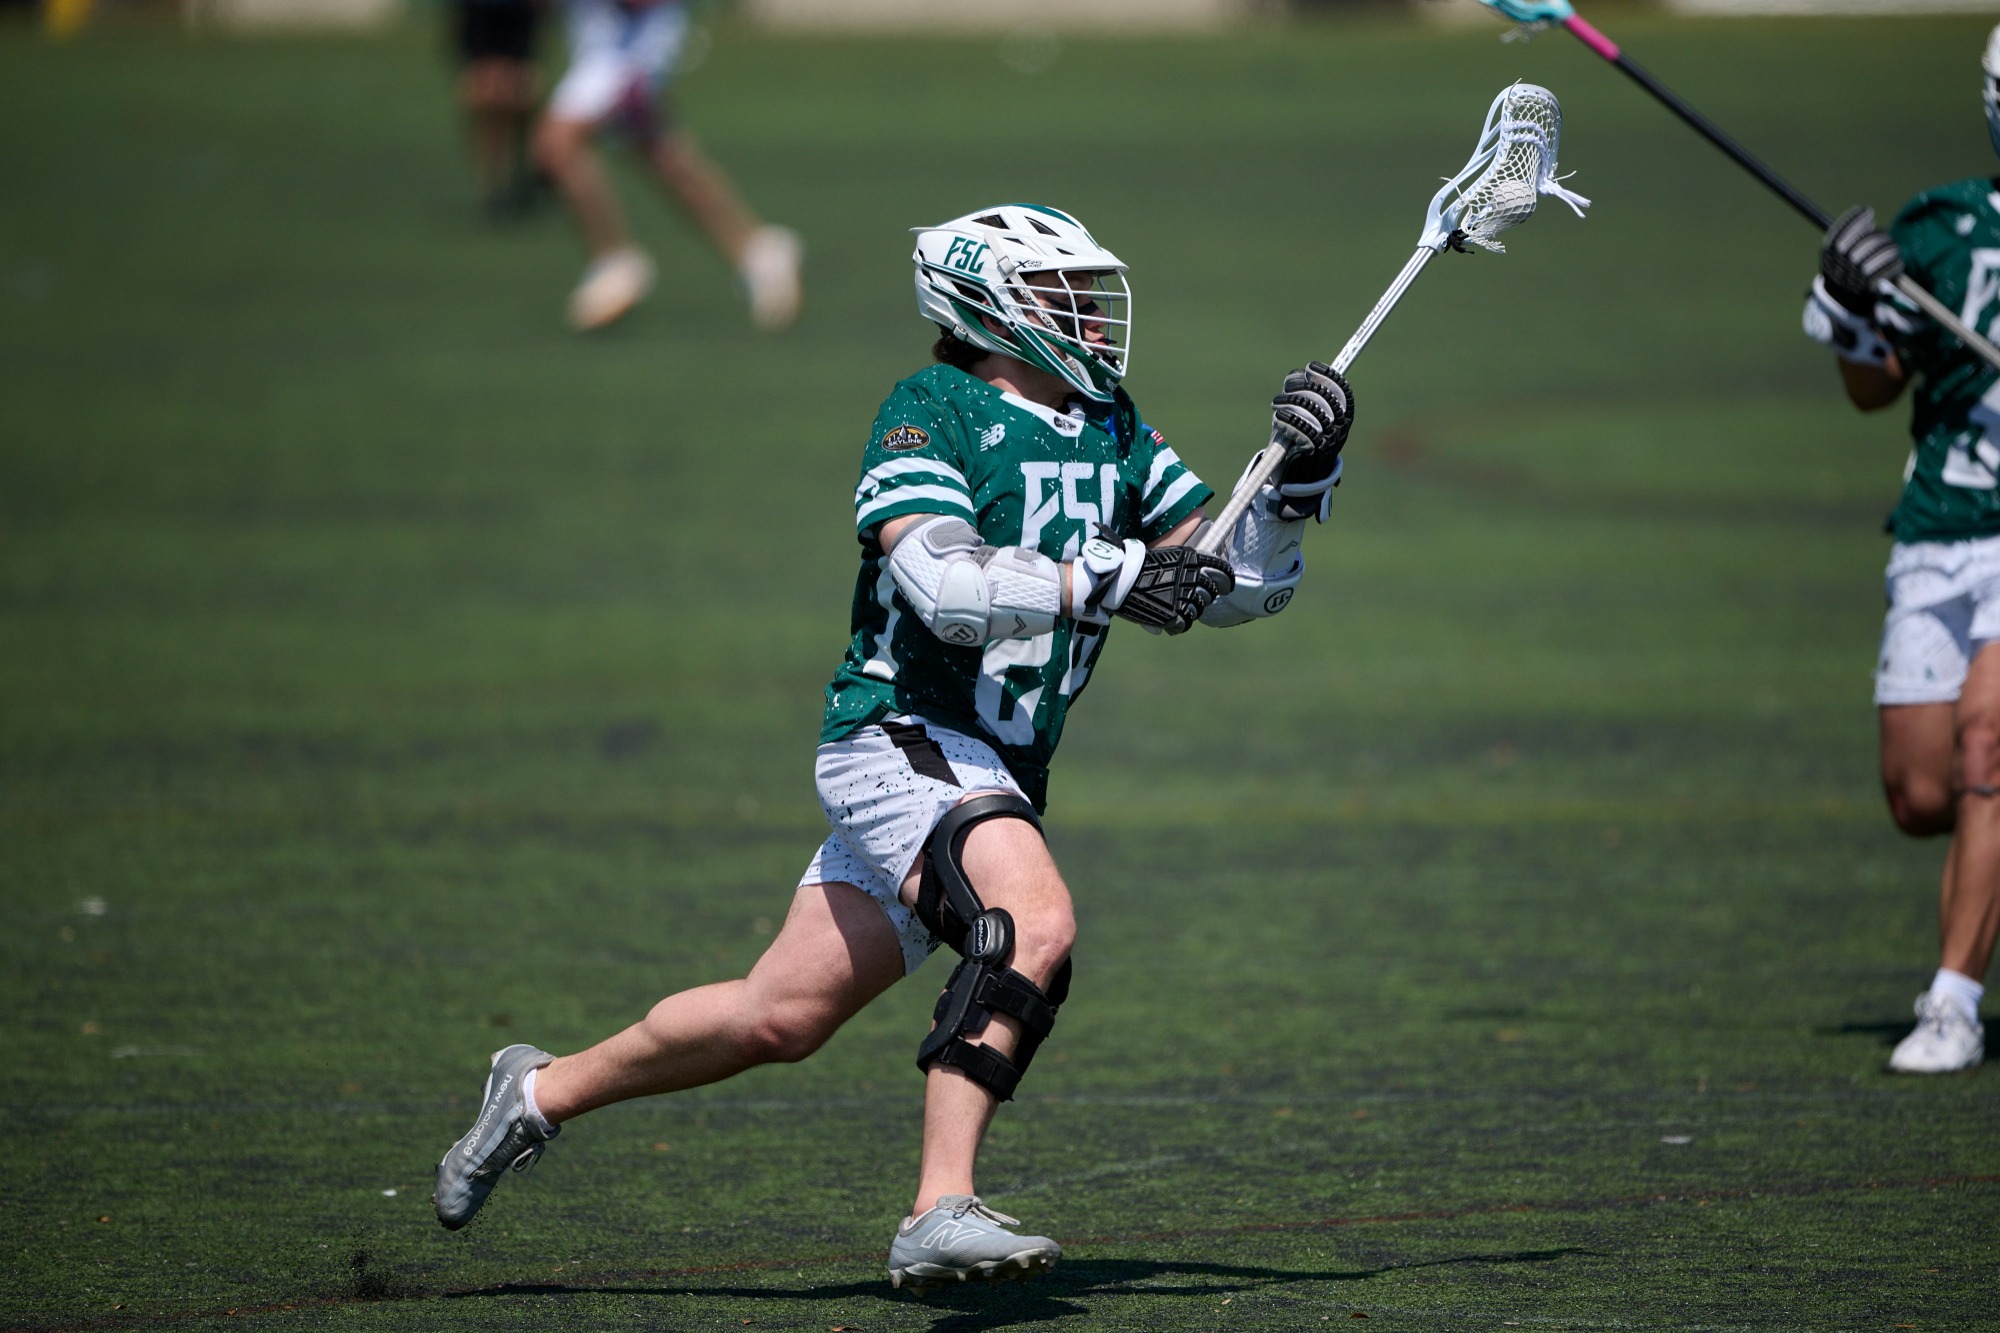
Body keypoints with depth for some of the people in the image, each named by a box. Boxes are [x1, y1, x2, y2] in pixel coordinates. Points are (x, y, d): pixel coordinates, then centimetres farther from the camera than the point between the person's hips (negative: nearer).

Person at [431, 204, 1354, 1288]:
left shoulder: (1112, 433, 14)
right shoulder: (928, 411, -7)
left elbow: (1236, 582, 13)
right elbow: (945, 584, -22)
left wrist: (1298, 479, -4)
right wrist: (1103, 581, -30)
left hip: (992, 778, 8)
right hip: (902, 737, -8)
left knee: (777, 1019, 10)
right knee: (1033, 919, -32)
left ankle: (542, 1093, 29)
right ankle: (939, 1214, -36)